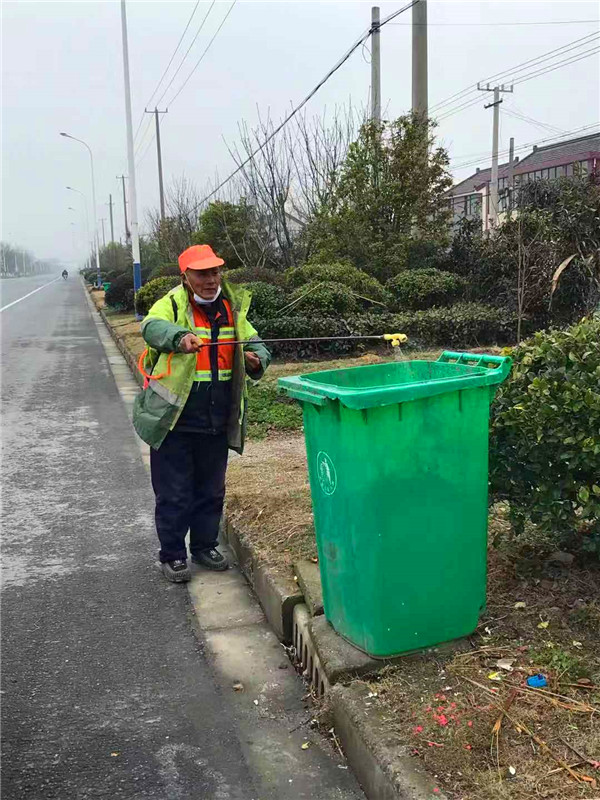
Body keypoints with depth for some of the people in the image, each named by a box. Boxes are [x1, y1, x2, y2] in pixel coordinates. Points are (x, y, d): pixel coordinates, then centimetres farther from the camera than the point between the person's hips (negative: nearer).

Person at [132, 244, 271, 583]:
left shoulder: (232, 308, 8)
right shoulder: (172, 304, -8)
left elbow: (255, 343, 12)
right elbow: (153, 327, -28)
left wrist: (257, 360, -13)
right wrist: (180, 337, -50)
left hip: (217, 423, 5)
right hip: (174, 420, -5)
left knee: (212, 489, 17)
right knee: (174, 493, 5)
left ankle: (205, 546, 36)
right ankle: (173, 555, 22)